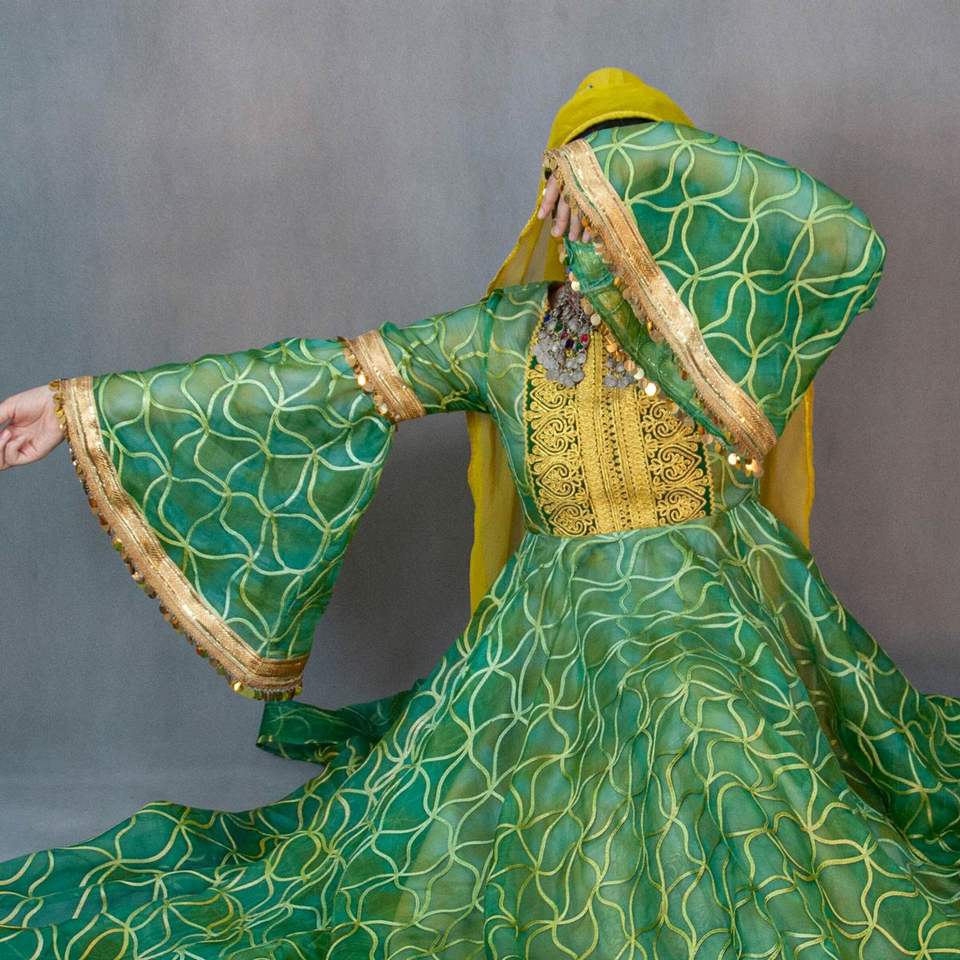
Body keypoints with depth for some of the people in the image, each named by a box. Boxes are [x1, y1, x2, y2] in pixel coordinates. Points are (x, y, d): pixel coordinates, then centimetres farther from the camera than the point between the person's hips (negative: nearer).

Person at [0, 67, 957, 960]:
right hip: (562, 647, 2)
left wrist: (632, 164, -23)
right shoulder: (504, 334, 1)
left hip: (720, 635, -2)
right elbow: (314, 382, 1)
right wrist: (85, 403, 2)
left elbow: (845, 246, -28)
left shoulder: (733, 319, -6)